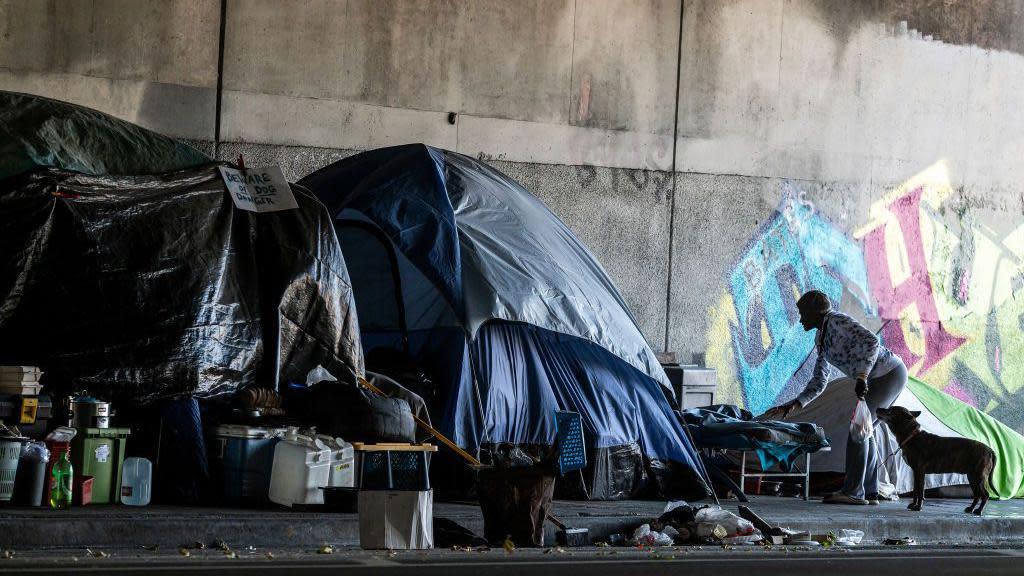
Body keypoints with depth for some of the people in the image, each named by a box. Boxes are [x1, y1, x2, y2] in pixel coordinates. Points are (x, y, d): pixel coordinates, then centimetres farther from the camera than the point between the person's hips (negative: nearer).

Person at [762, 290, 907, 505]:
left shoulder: (838, 321, -14)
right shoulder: (821, 338, 15)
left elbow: (871, 342, -29)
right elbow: (819, 382, 16)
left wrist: (862, 376, -37)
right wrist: (793, 406, 6)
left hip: (891, 373, -10)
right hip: (879, 379, 10)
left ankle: (853, 491, -15)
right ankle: (870, 493, 11)